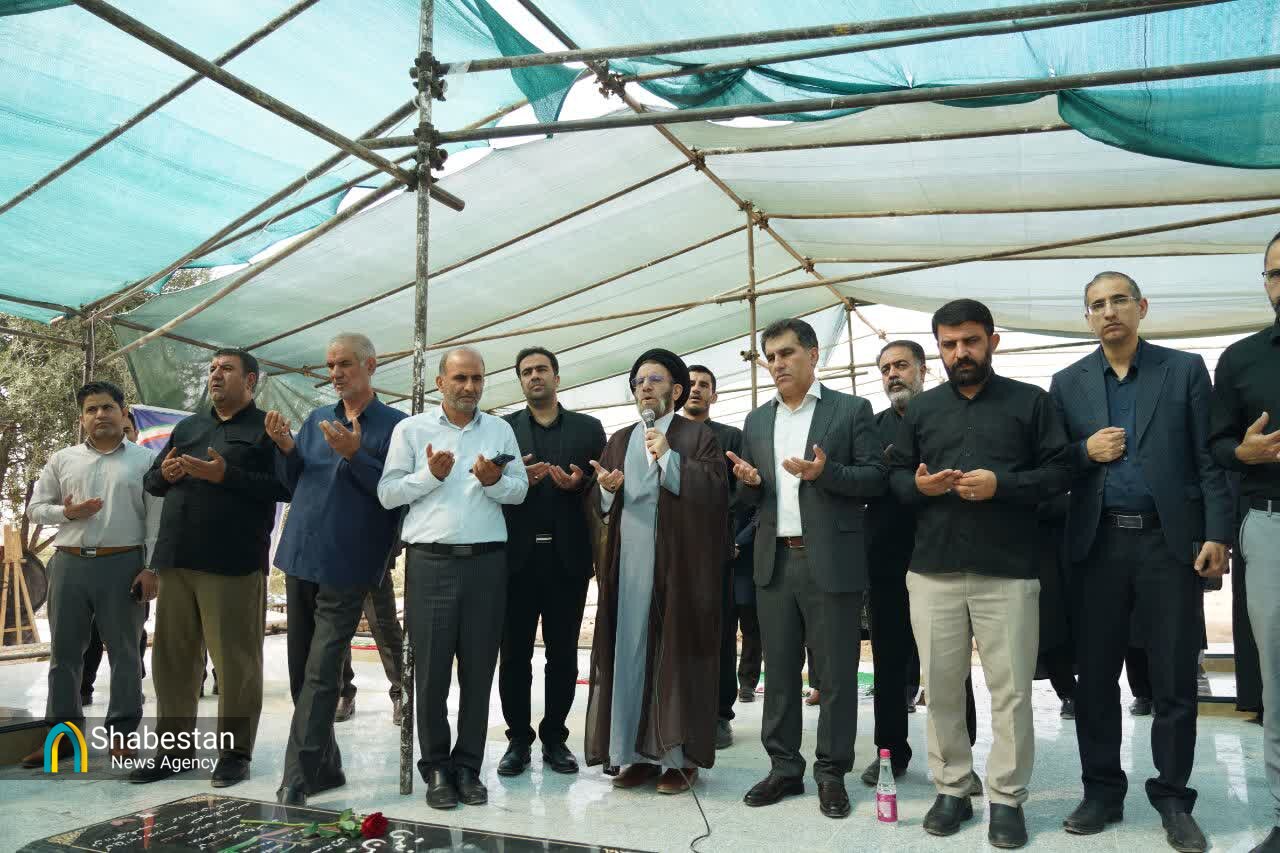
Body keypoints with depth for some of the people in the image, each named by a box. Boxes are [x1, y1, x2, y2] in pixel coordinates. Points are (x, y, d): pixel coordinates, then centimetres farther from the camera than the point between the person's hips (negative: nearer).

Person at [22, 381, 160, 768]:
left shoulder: (144, 460, 2)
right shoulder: (62, 459, 11)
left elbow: (156, 520, -1)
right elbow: (35, 507, 14)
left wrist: (151, 569, -8)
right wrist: (65, 513, -8)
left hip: (123, 565, -3)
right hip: (69, 564, 3)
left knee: (124, 652, 3)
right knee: (64, 651, 9)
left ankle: (122, 734, 12)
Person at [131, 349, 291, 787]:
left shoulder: (267, 428, 1)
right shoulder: (188, 426, 21)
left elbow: (284, 486, -12)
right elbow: (150, 481, 21)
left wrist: (226, 475, -19)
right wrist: (164, 474, -2)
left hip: (233, 563, -6)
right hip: (177, 558, 6)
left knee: (235, 659, -1)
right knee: (172, 656, 11)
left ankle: (235, 753, 9)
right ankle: (172, 747, 22)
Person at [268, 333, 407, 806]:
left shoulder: (394, 425, -4)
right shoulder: (317, 419, 13)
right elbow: (294, 484, 15)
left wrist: (354, 455, -21)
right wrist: (286, 447, -3)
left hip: (346, 569, -6)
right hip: (300, 559, 6)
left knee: (320, 674, -7)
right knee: (302, 672, 12)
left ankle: (299, 775, -1)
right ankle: (326, 765, 25)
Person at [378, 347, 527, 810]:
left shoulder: (501, 430, 11)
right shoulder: (410, 429, 5)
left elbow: (520, 489, 7)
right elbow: (387, 493, 1)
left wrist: (494, 480, -13)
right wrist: (430, 475, -13)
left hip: (487, 562, 2)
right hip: (431, 562, -1)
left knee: (479, 668, 7)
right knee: (431, 669, 3)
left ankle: (468, 766, 19)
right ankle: (436, 768, 17)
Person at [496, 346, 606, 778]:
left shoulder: (588, 428, 10)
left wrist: (579, 483, -14)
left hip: (567, 556, 0)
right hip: (517, 556, 0)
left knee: (563, 653, 7)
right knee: (514, 653, 5)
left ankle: (554, 737, 19)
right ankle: (518, 739, 17)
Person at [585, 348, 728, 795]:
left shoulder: (698, 435, 2)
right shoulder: (619, 440, 17)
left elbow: (716, 493, -12)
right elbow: (596, 505, 15)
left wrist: (669, 457, -17)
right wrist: (605, 489, -8)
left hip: (679, 566, -4)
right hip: (627, 566, 5)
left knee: (677, 658, 0)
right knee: (630, 656, 6)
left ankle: (681, 756, 10)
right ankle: (639, 753, 16)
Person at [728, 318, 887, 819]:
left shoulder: (852, 410, 0)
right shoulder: (756, 421, 14)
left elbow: (875, 479, -5)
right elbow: (749, 496, 15)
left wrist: (824, 472, -20)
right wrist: (749, 481, -7)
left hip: (832, 561, -4)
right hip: (775, 562, 5)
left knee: (836, 673, 4)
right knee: (779, 671, 11)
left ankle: (831, 773, 17)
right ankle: (784, 767, 23)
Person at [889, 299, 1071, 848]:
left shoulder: (1031, 402, 6)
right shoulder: (921, 409, 14)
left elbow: (1058, 473, 0)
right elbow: (894, 477, 14)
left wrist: (1001, 485, -15)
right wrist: (918, 484, -8)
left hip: (1008, 571, -2)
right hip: (933, 571, 3)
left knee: (1011, 689, 1)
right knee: (940, 687, 7)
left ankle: (1007, 800, 14)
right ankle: (951, 791, 20)